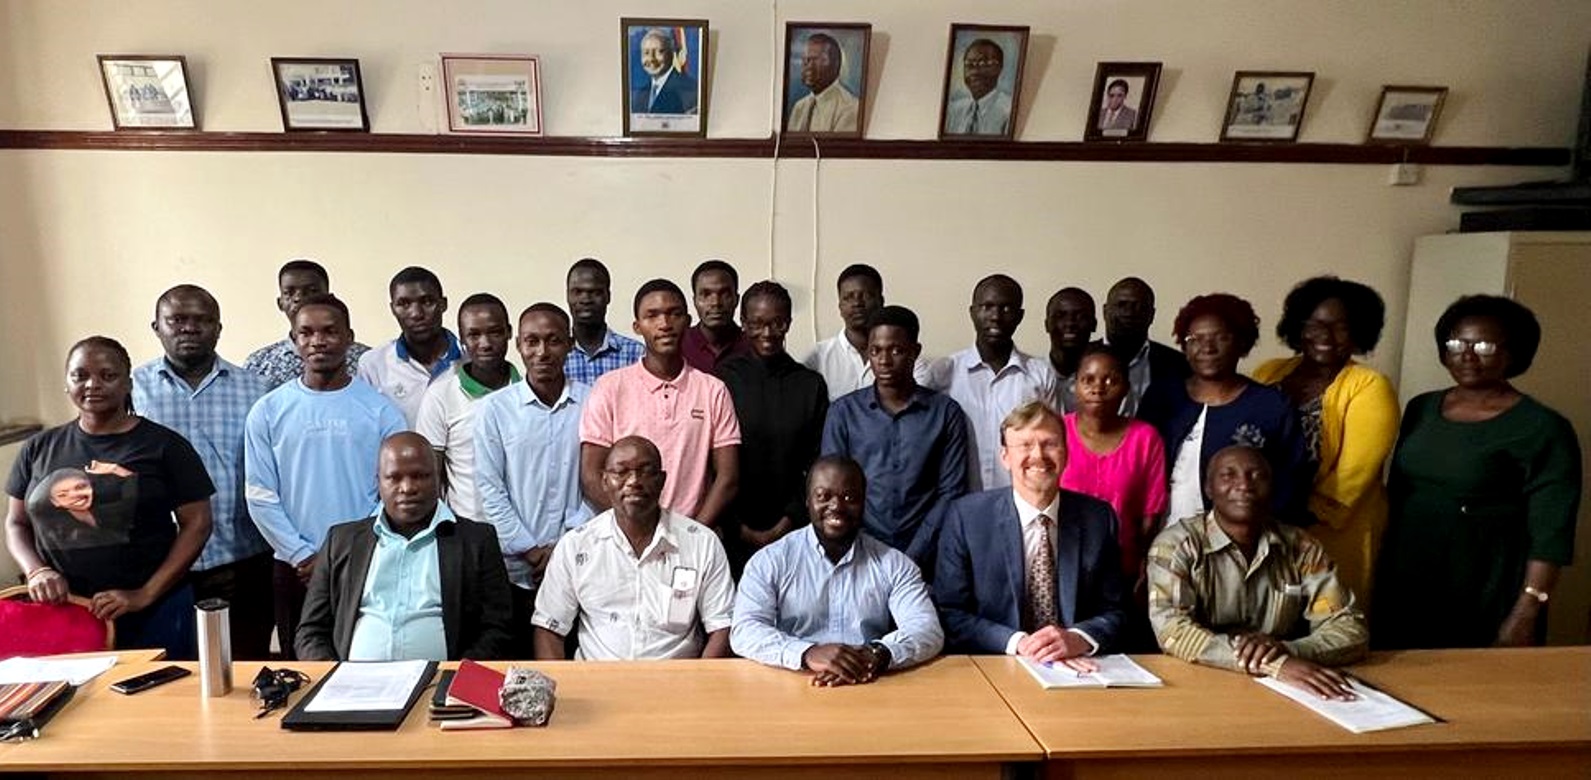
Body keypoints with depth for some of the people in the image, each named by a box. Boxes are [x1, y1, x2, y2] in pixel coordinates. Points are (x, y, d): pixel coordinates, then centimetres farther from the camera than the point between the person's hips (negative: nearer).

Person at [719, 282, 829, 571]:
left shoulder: (811, 384, 6)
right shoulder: (722, 381, -1)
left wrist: (785, 525, -4)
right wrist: (741, 529, -7)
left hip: (791, 533, 2)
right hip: (733, 534, -1)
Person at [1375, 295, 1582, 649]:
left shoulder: (1544, 429, -10)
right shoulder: (1421, 408, 6)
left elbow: (1550, 534, -12)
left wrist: (1526, 614, -17)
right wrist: (1383, 565, 12)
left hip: (1487, 596, -5)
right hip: (1403, 586, 5)